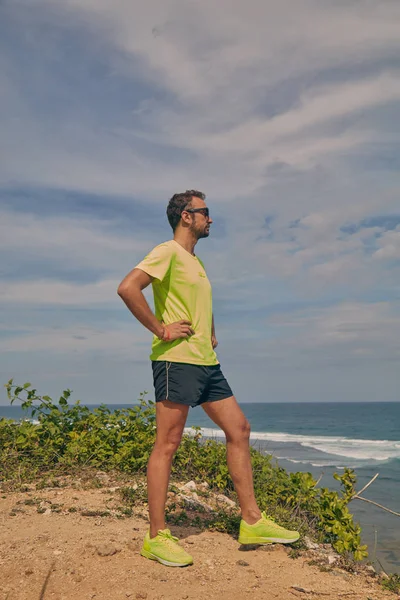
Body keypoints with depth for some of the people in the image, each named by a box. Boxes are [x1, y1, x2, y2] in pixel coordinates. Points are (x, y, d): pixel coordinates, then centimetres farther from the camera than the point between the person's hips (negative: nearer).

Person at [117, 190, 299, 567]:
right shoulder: (168, 252, -6)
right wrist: (160, 329, -19)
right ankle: (156, 538, 5)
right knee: (167, 444, -5)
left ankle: (252, 521, 16)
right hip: (177, 360, -9)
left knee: (239, 429, 7)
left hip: (207, 362, 9)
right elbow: (127, 288, -22)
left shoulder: (196, 262, 22)